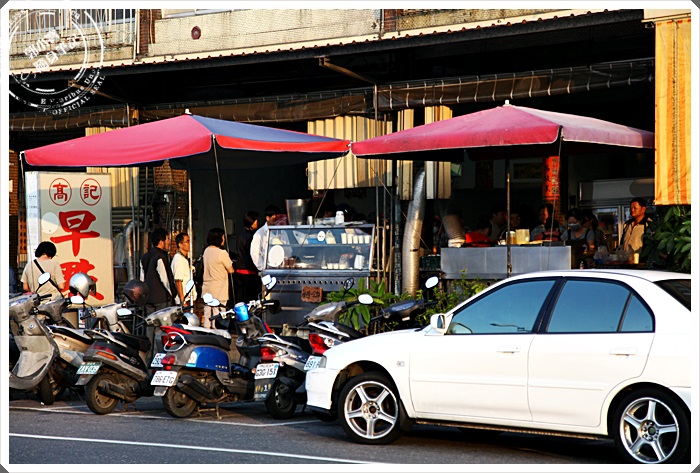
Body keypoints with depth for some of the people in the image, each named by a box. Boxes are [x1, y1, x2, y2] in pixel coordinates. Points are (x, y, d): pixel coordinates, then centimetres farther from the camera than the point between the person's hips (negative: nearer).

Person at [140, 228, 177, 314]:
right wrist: (171, 294, -3)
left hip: (148, 298, 8)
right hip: (162, 298, -8)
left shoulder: (144, 257, 14)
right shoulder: (161, 257, -13)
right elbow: (164, 278, -14)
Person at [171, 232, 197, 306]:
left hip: (189, 299, 9)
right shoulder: (179, 259, -13)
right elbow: (178, 281, -19)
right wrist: (183, 301, -21)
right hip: (184, 300, -9)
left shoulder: (185, 259, 18)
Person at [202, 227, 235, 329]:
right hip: (219, 292, -7)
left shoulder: (206, 251, 8)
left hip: (207, 289, 7)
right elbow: (231, 270, -8)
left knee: (207, 316, 11)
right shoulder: (222, 253, -15)